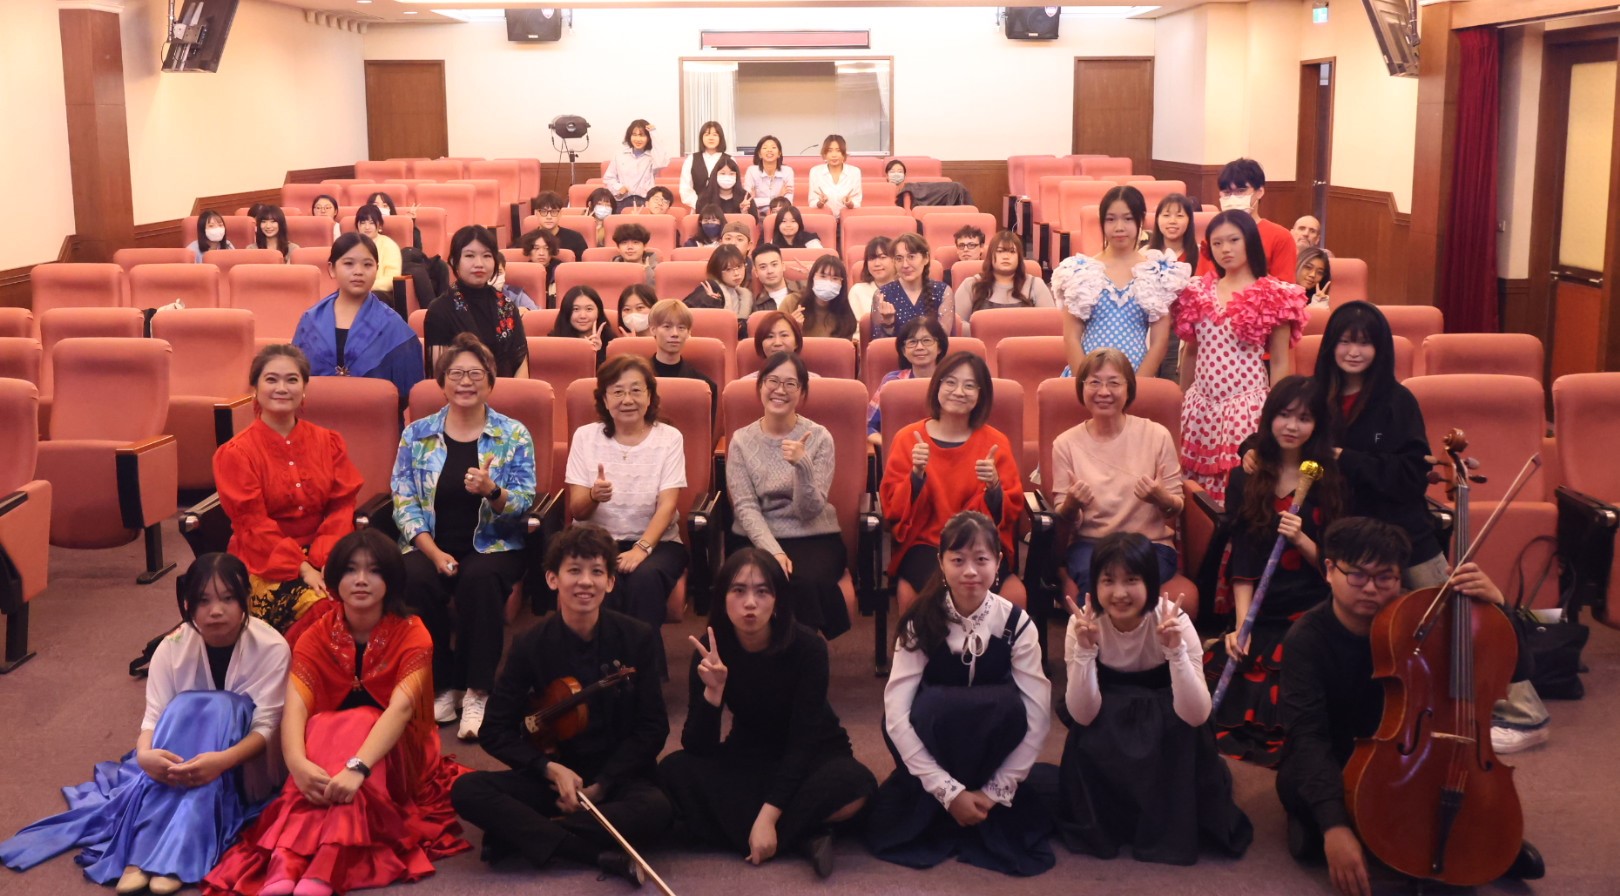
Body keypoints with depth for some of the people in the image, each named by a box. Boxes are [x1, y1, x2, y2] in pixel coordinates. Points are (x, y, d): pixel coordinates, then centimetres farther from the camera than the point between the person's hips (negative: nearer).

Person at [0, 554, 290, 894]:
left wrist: (221, 760, -41)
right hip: (178, 758, 2)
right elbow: (154, 716, -16)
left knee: (221, 708, -31)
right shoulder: (172, 647, -11)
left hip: (240, 766, -2)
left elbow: (265, 725, -21)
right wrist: (145, 755, -40)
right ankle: (141, 853, -40)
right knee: (183, 708, -29)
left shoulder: (271, 647, -18)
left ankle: (176, 855, -41)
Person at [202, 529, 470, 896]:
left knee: (357, 725, -33)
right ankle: (284, 866, -50)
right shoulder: (316, 634, -7)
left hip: (396, 756, -2)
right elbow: (295, 707, -21)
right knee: (322, 728, -31)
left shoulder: (411, 634, -14)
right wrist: (298, 763, -42)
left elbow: (400, 708, -29)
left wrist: (356, 768, -45)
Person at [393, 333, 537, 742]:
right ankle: (442, 687, -12)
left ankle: (478, 692, -22)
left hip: (492, 546, -1)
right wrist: (434, 553, -14)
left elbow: (524, 503, -4)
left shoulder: (514, 435, 3)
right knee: (417, 581, -31)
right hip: (431, 544, 2)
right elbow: (405, 502, 1)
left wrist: (493, 491, -27)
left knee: (479, 580, -34)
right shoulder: (417, 434, 8)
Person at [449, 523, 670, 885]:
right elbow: (496, 732, -1)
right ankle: (602, 856, -30)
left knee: (656, 809, -34)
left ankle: (521, 833, -21)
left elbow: (654, 728, -4)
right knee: (466, 790, -24)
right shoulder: (530, 645, -5)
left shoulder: (637, 638, -7)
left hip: (618, 777, -1)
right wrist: (550, 769, -17)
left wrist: (601, 785, -14)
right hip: (552, 776, 1)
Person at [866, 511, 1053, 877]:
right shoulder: (922, 623, -18)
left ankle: (984, 809, -11)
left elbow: (1037, 715, -18)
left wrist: (996, 791, -22)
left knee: (1010, 705, -32)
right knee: (933, 705, -35)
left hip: (989, 752, 1)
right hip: (931, 747, -1)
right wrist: (948, 791, -29)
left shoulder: (1016, 624, -15)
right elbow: (896, 713, -25)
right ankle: (933, 805, -11)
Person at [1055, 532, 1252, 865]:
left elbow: (1196, 715, -35)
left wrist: (1176, 648, -47)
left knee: (1185, 727, -33)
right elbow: (1082, 715, -30)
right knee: (1086, 736, -31)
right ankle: (1098, 823, -3)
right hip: (1111, 717, 1)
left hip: (1165, 720, 0)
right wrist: (1084, 649, -43)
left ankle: (1173, 828, -9)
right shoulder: (1084, 623, -24)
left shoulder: (1173, 620, -27)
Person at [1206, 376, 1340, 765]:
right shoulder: (1245, 479, 7)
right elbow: (1242, 563, 1)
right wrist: (1241, 625, -11)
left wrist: (1301, 539, -17)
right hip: (1260, 617, 2)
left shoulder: (1333, 482, 3)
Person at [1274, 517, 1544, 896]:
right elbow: (1308, 735, -34)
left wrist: (1497, 605, -32)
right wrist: (1335, 824, -48)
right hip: (1330, 765, -2)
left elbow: (1517, 669, -12)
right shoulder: (1307, 639, -22)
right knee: (1294, 781, -36)